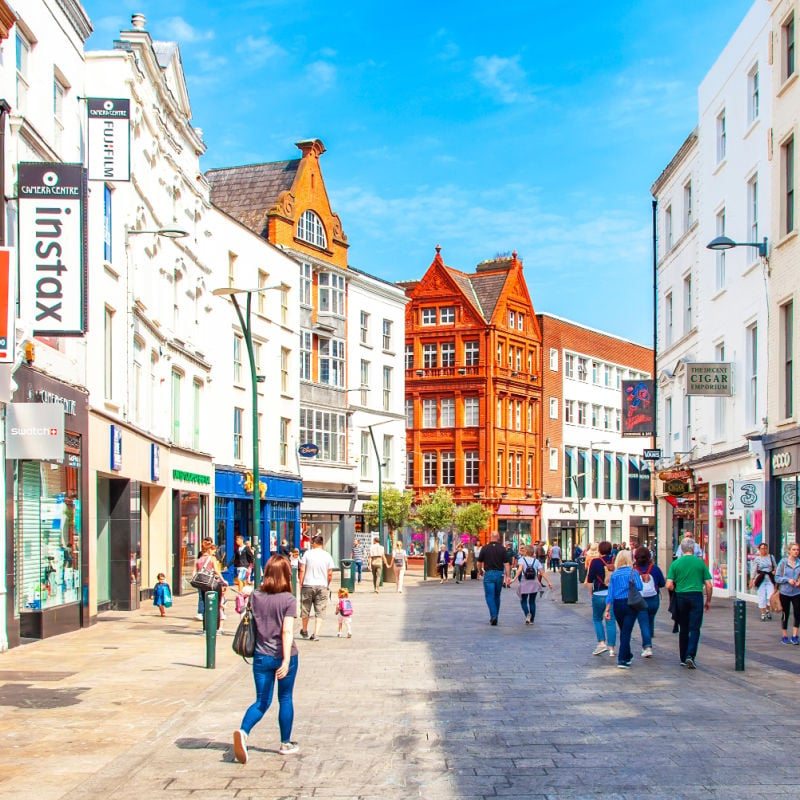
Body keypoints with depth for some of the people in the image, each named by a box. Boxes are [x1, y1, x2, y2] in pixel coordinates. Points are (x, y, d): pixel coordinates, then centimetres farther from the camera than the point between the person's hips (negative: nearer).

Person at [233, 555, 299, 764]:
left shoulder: (256, 597, 0)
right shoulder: (288, 600, -11)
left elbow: (253, 625, 10)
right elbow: (287, 631, -19)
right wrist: (286, 661, -22)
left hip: (261, 657, 3)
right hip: (283, 656, -3)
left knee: (262, 701, 9)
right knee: (285, 699, 14)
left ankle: (243, 731, -17)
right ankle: (286, 743, 23)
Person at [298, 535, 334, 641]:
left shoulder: (308, 553, -3)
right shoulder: (327, 555, 2)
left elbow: (302, 570, -5)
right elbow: (330, 574, 2)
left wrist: (301, 583, 3)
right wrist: (327, 585, 17)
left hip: (308, 585, -1)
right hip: (322, 586, 1)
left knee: (305, 609, 15)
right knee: (319, 612, 4)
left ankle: (304, 631, 29)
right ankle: (316, 634, -4)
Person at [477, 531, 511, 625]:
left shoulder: (485, 548, -3)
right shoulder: (502, 549, -1)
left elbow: (479, 562, 5)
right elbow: (507, 563, -6)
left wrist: (480, 570, 24)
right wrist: (508, 576, -5)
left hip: (488, 574, -2)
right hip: (499, 573, 2)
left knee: (489, 596, -2)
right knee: (497, 596, 16)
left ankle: (493, 616, -19)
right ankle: (495, 616, 24)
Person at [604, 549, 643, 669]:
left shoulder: (614, 574, 3)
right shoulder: (633, 572, -5)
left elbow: (610, 592, 1)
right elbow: (639, 587, -15)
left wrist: (607, 610, 2)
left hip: (617, 605, 4)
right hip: (631, 604, -3)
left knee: (623, 631, 19)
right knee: (626, 631, -4)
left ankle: (627, 656, 33)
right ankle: (622, 660, -11)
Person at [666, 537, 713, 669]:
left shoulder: (675, 563, 1)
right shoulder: (700, 562, 0)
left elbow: (669, 585, -6)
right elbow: (709, 585, 1)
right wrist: (708, 601, 13)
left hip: (680, 597, 2)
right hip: (696, 596, -2)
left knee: (683, 629, 12)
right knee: (694, 628, 0)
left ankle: (683, 658, 16)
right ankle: (690, 655, -16)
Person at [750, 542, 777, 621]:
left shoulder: (771, 557, 7)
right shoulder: (757, 559, 1)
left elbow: (775, 566, 17)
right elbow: (754, 570, 3)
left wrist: (774, 571, -3)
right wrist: (752, 580, -1)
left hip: (770, 579, 1)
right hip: (761, 579, -1)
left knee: (771, 597, -7)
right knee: (762, 597, -2)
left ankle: (768, 610, 19)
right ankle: (763, 614, 10)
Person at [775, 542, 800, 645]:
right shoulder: (783, 562, -5)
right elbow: (777, 578, -4)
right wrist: (788, 580, -18)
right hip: (785, 592, -1)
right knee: (785, 615, 8)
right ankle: (784, 636, 20)